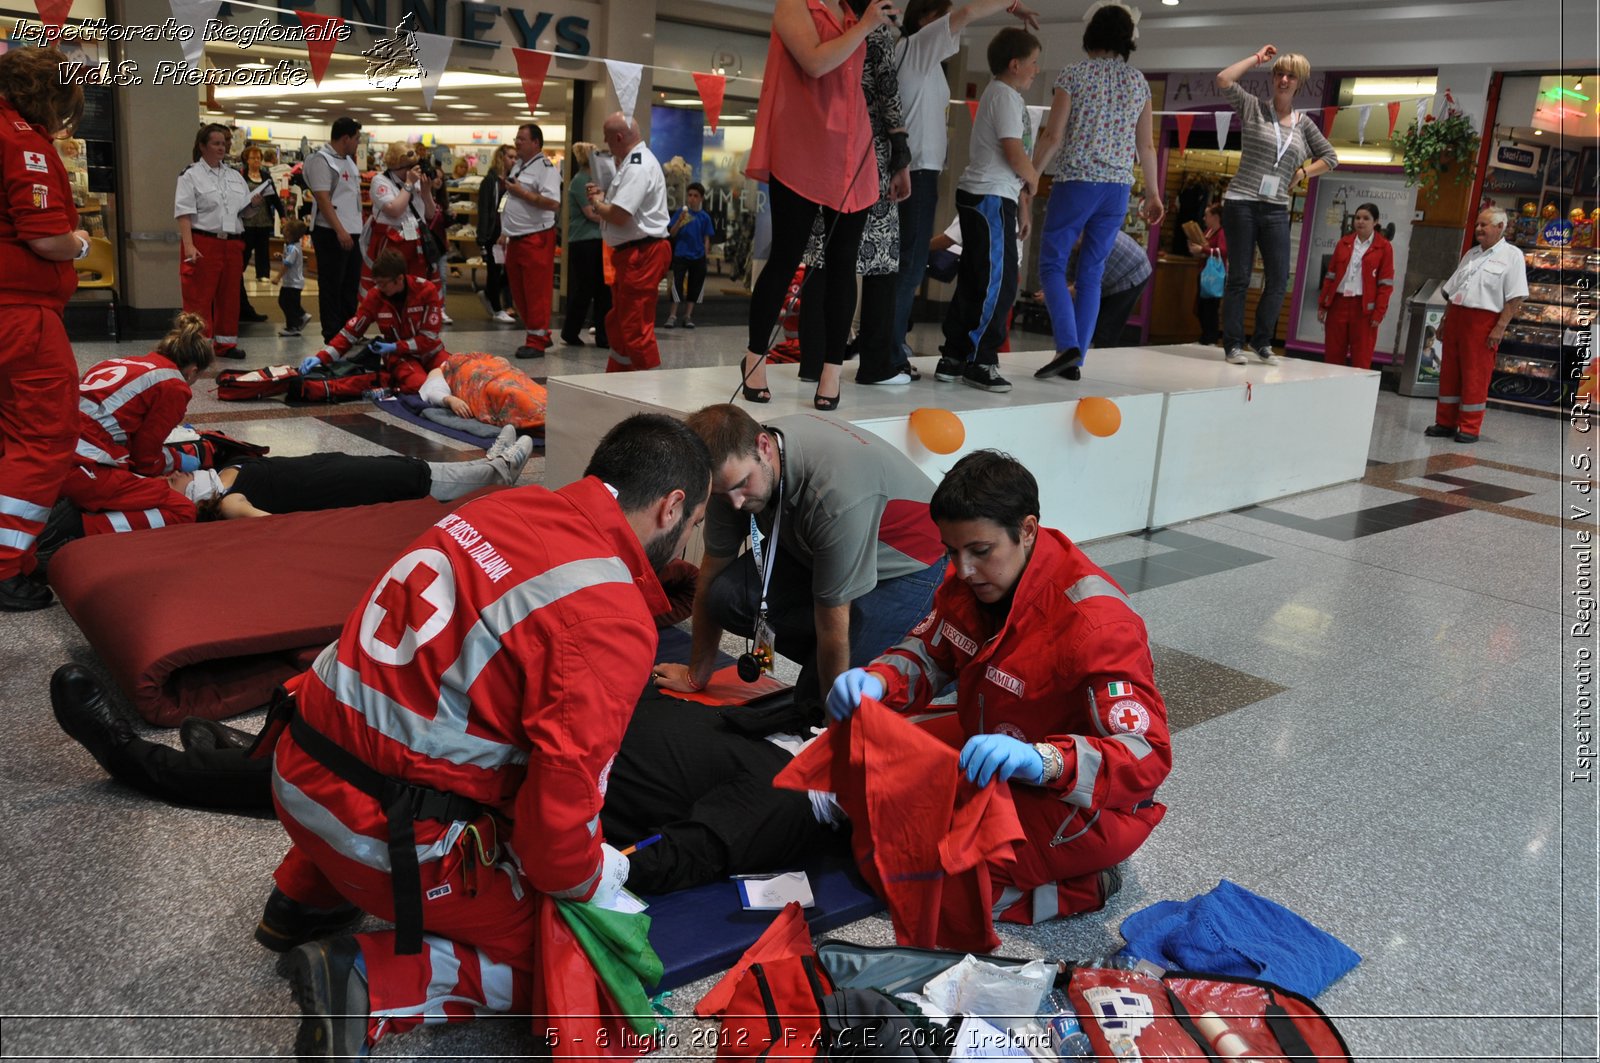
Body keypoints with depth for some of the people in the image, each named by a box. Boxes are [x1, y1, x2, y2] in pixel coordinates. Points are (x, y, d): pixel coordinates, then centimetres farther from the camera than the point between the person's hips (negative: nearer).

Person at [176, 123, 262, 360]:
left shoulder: (235, 176, 17)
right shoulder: (191, 176, -1)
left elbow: (244, 209, 23)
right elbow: (184, 213, -9)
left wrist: (253, 202, -2)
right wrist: (189, 246, -20)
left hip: (232, 244, 6)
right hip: (203, 244, -6)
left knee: (229, 296, 11)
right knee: (199, 297, -5)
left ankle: (226, 342, 21)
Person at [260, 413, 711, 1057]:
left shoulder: (512, 506, 1)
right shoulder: (613, 621, -21)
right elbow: (561, 799, -23)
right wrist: (590, 878, 0)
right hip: (385, 834, -8)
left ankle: (302, 899, 34)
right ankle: (368, 985, -5)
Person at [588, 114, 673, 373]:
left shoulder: (637, 167, -18)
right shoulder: (634, 162, 17)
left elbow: (619, 216, -23)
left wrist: (597, 205, -3)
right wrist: (604, 196, 9)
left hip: (642, 255, -11)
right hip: (631, 254, 11)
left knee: (636, 326, -9)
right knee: (617, 323, 20)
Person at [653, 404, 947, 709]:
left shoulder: (835, 492, -39)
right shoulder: (732, 468, -18)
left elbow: (834, 624, -29)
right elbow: (712, 573, -4)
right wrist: (696, 675, 5)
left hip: (906, 565, -7)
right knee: (725, 596, -17)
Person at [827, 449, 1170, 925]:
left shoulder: (1095, 622, -31)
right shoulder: (973, 578, -8)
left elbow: (1147, 757, -35)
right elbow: (928, 652, 4)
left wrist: (1042, 761, -53)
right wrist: (875, 681, -20)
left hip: (1085, 802, -8)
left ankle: (1082, 885, -4)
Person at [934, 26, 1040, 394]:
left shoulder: (1003, 95, 22)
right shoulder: (1005, 95, -9)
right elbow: (1015, 154, -17)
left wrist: (1022, 203, 21)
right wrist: (1033, 182, 1)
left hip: (981, 198, 10)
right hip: (989, 198, -10)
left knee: (974, 282, 10)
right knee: (998, 283, -8)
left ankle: (953, 359, 12)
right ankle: (979, 363, -5)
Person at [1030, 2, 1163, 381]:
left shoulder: (1075, 75, -3)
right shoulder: (1138, 81, 9)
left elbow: (1053, 137, -7)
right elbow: (1146, 146, 11)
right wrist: (1153, 193, 20)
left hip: (1076, 182, -4)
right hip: (1119, 187, 4)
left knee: (1052, 264, 2)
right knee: (1091, 272, 8)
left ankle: (1067, 345, -17)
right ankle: (1075, 361, 7)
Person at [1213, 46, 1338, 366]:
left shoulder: (1303, 123, 13)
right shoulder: (1253, 107, 4)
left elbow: (1330, 157, 23)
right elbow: (1223, 81, -11)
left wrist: (1302, 173, 8)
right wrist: (1257, 58, -1)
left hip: (1276, 210, 4)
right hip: (1241, 203, -3)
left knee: (1278, 281, -1)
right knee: (1239, 278, -2)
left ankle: (1262, 343, 13)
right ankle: (1233, 345, 4)